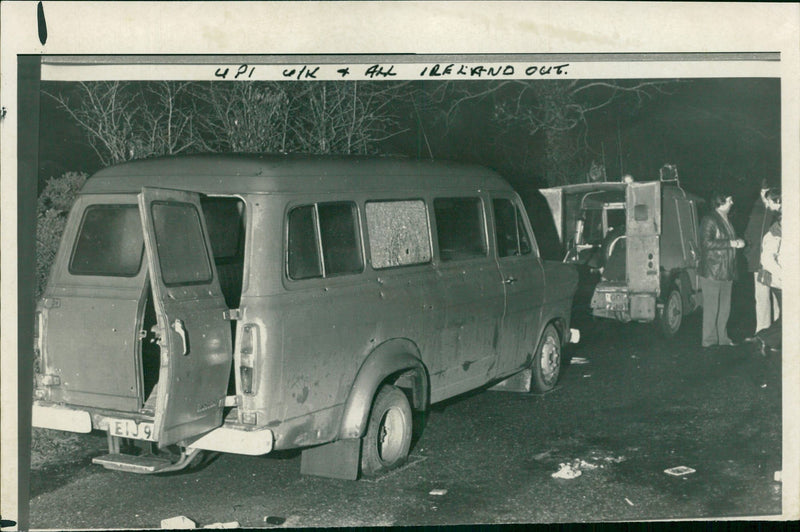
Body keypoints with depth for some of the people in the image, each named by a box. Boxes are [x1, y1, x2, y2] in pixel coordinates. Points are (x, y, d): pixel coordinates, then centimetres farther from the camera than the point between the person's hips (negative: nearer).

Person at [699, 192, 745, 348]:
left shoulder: (727, 221, 17)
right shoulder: (709, 220, -11)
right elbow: (706, 243, -21)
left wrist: (737, 243, 10)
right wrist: (731, 243, -20)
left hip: (727, 273, 9)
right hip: (711, 272, -9)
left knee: (724, 309, 13)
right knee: (711, 308, -4)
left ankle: (722, 339, 22)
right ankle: (710, 341, 3)